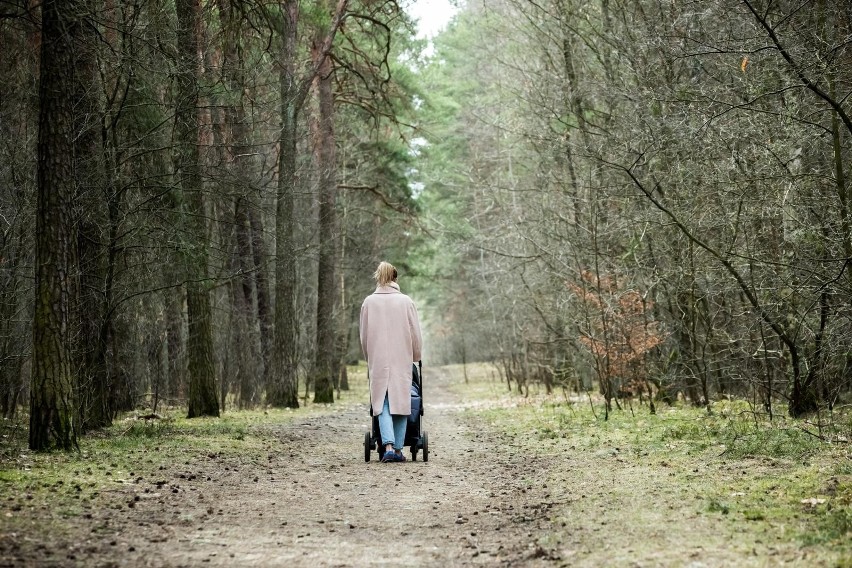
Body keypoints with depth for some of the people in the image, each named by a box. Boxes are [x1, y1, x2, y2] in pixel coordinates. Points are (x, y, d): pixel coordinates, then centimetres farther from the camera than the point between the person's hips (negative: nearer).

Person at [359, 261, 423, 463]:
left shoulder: (369, 302, 1)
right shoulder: (406, 301, -2)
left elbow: (364, 336, 7)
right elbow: (416, 335, 1)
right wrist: (415, 356, 17)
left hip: (378, 361, 0)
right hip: (402, 361, 0)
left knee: (382, 404, 2)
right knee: (400, 402, 7)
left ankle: (388, 446, -15)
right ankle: (398, 449, 7)